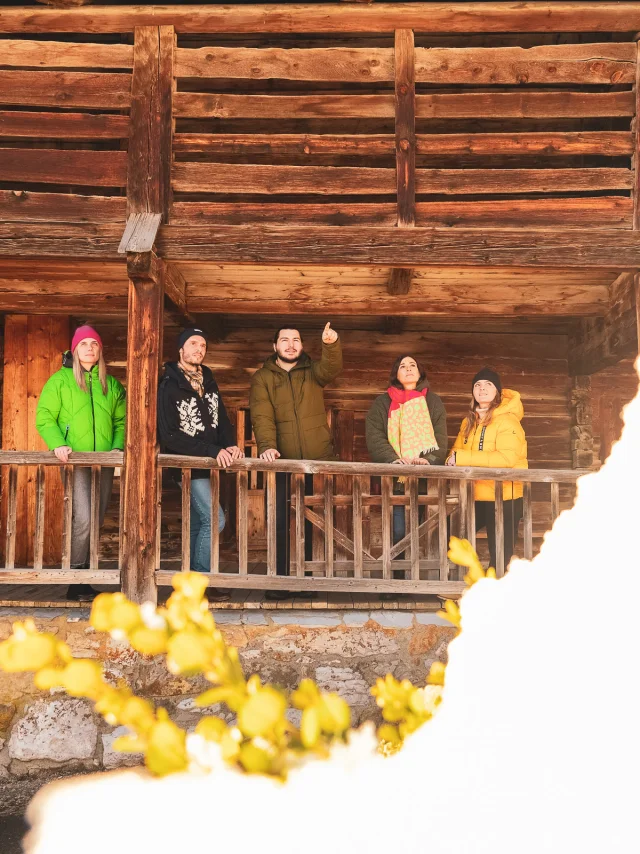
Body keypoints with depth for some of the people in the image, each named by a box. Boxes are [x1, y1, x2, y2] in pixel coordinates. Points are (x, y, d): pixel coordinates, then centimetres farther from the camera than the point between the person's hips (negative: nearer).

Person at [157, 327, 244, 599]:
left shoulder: (209, 383, 10)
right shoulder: (168, 387, -12)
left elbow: (222, 419, 13)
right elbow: (170, 436, -18)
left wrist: (230, 445, -9)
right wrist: (211, 451, -22)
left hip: (206, 465, 7)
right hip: (187, 465, -7)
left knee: (198, 524, 11)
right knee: (214, 519, -14)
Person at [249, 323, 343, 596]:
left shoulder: (313, 371, 10)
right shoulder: (263, 378, 6)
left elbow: (332, 368, -14)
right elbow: (261, 416, -7)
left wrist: (332, 344, -35)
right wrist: (266, 446, -24)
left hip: (316, 460, 1)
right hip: (282, 461, -1)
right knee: (279, 521, 1)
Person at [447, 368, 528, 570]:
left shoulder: (507, 420, -13)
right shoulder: (469, 421, 11)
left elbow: (507, 458, -25)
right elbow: (457, 451, 16)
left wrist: (463, 458, -25)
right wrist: (453, 459, -10)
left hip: (504, 499, -7)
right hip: (476, 498, 7)